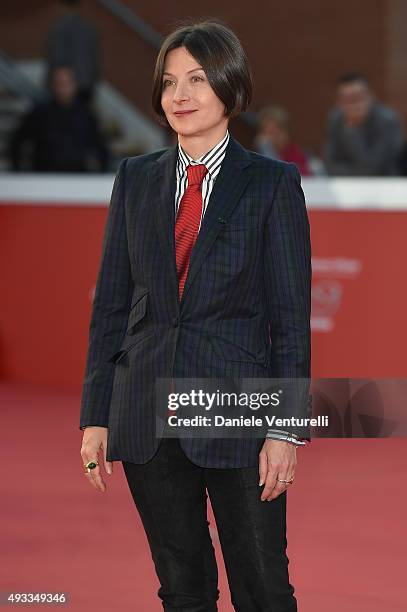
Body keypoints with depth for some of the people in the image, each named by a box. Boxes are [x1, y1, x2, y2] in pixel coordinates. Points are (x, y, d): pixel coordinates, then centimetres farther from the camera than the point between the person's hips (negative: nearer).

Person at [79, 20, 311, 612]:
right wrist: (95, 416, 4)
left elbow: (292, 315, -4)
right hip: (148, 417, 3)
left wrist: (286, 430, -10)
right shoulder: (136, 179, 8)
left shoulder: (272, 183, -2)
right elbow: (110, 303, 9)